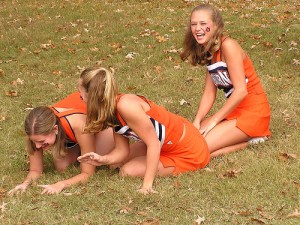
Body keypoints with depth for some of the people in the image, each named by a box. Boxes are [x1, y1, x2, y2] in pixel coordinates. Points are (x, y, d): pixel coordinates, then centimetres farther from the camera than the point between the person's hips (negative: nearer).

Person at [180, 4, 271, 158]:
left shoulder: (227, 46, -19)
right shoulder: (209, 52, 8)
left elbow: (241, 90, -23)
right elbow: (209, 93, 7)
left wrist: (213, 120, -18)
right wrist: (197, 122, -7)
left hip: (253, 113, -9)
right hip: (234, 110, 9)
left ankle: (251, 139, -2)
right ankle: (246, 135, 8)